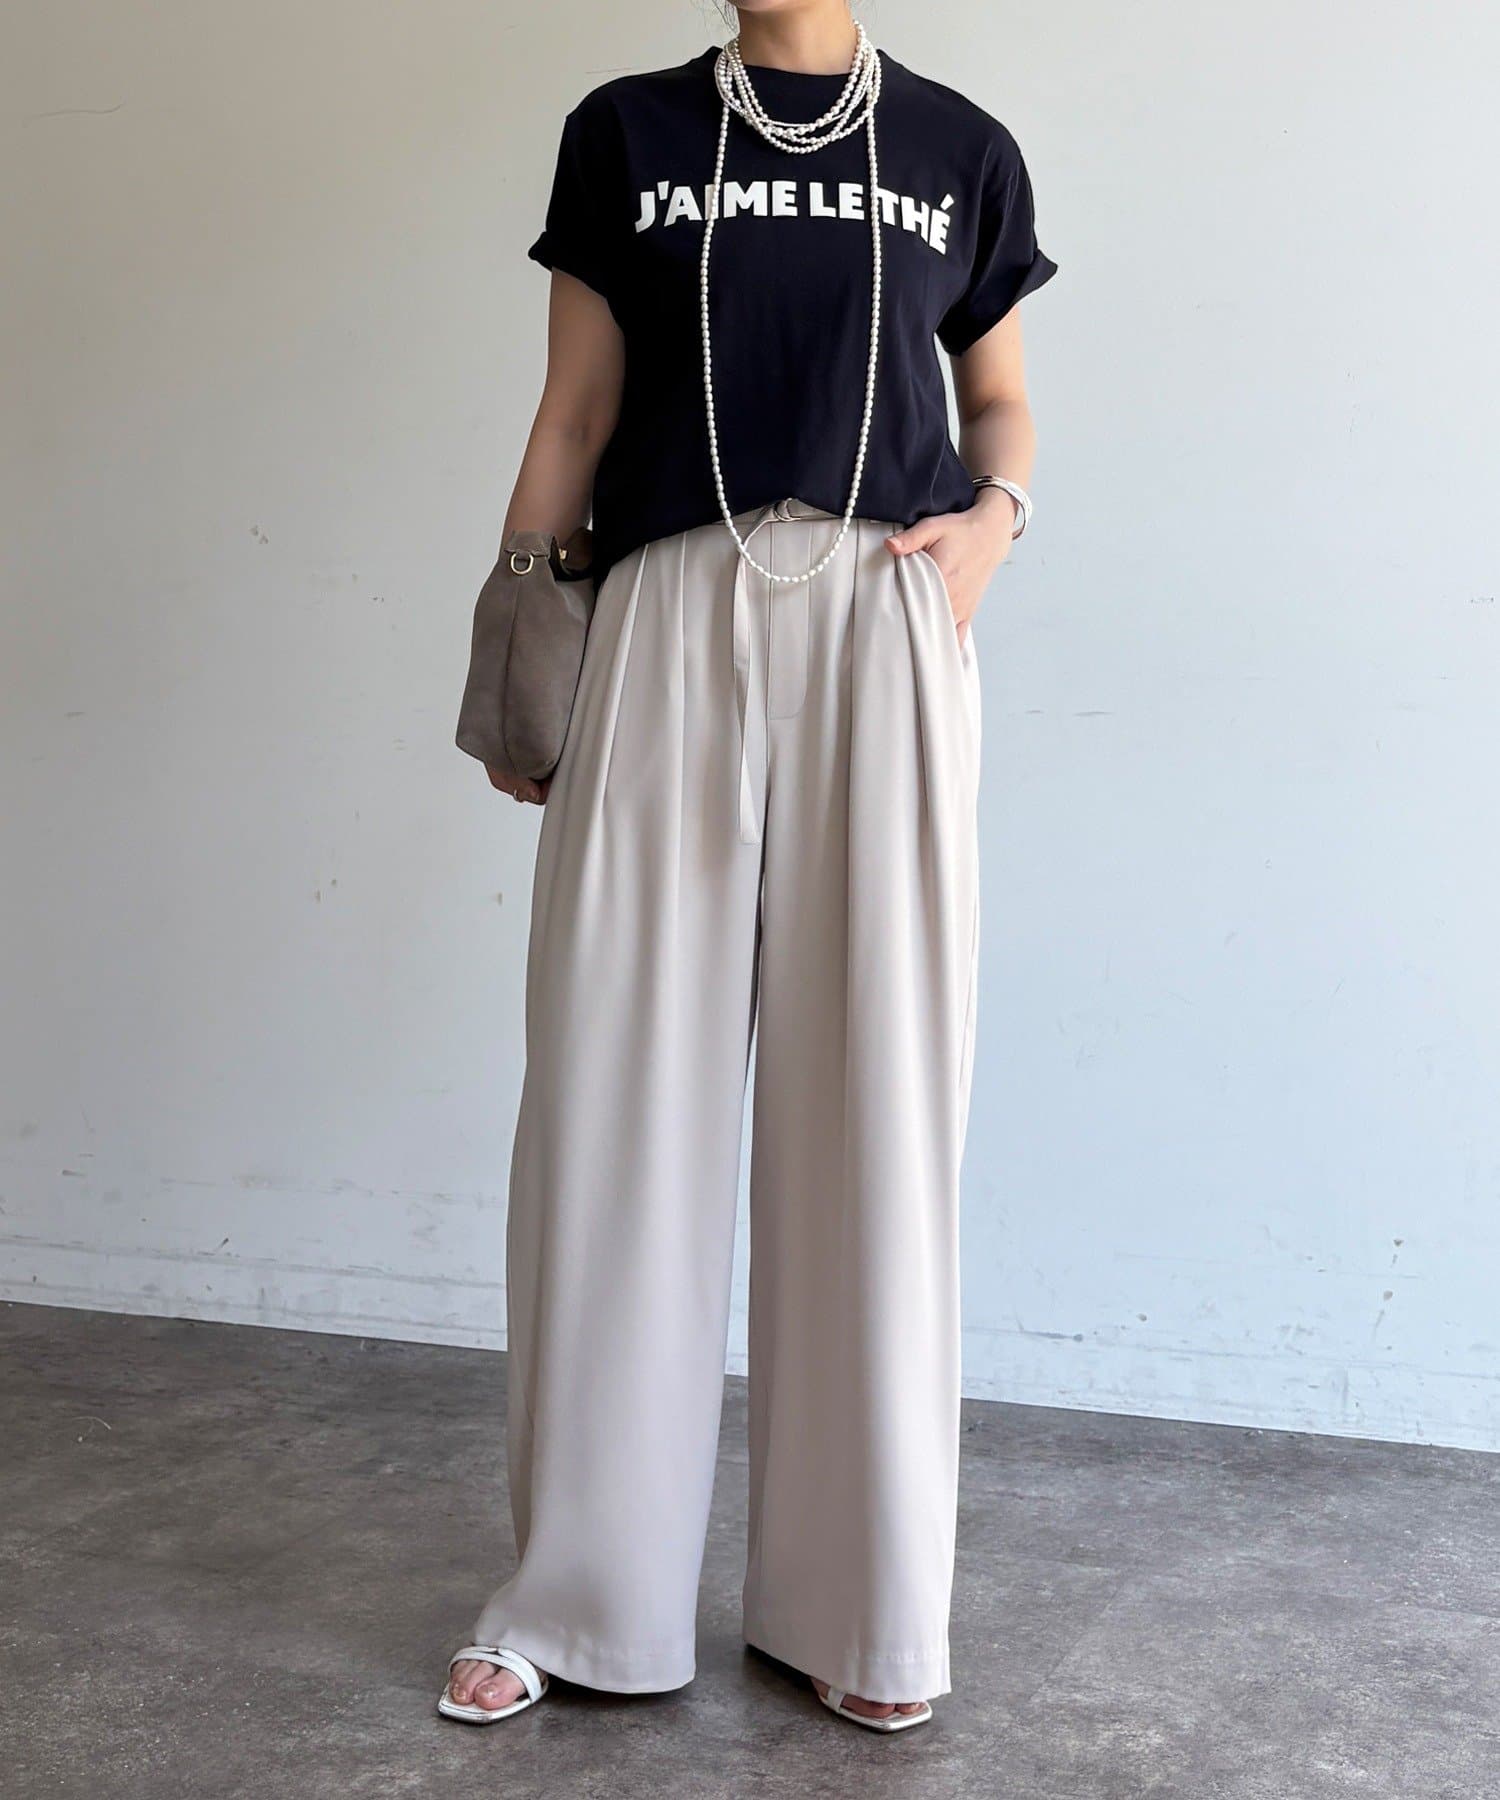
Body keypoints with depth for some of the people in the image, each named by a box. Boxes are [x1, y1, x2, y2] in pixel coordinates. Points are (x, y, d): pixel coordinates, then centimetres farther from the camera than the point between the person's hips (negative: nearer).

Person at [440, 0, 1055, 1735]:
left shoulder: (959, 149, 15)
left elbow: (1000, 399, 22)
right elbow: (574, 413, 11)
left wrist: (995, 516, 0)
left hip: (880, 624, 0)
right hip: (671, 616, 0)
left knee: (874, 1101, -1)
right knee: (618, 1089, -1)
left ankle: (862, 1608, 12)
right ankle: (579, 1593, 13)